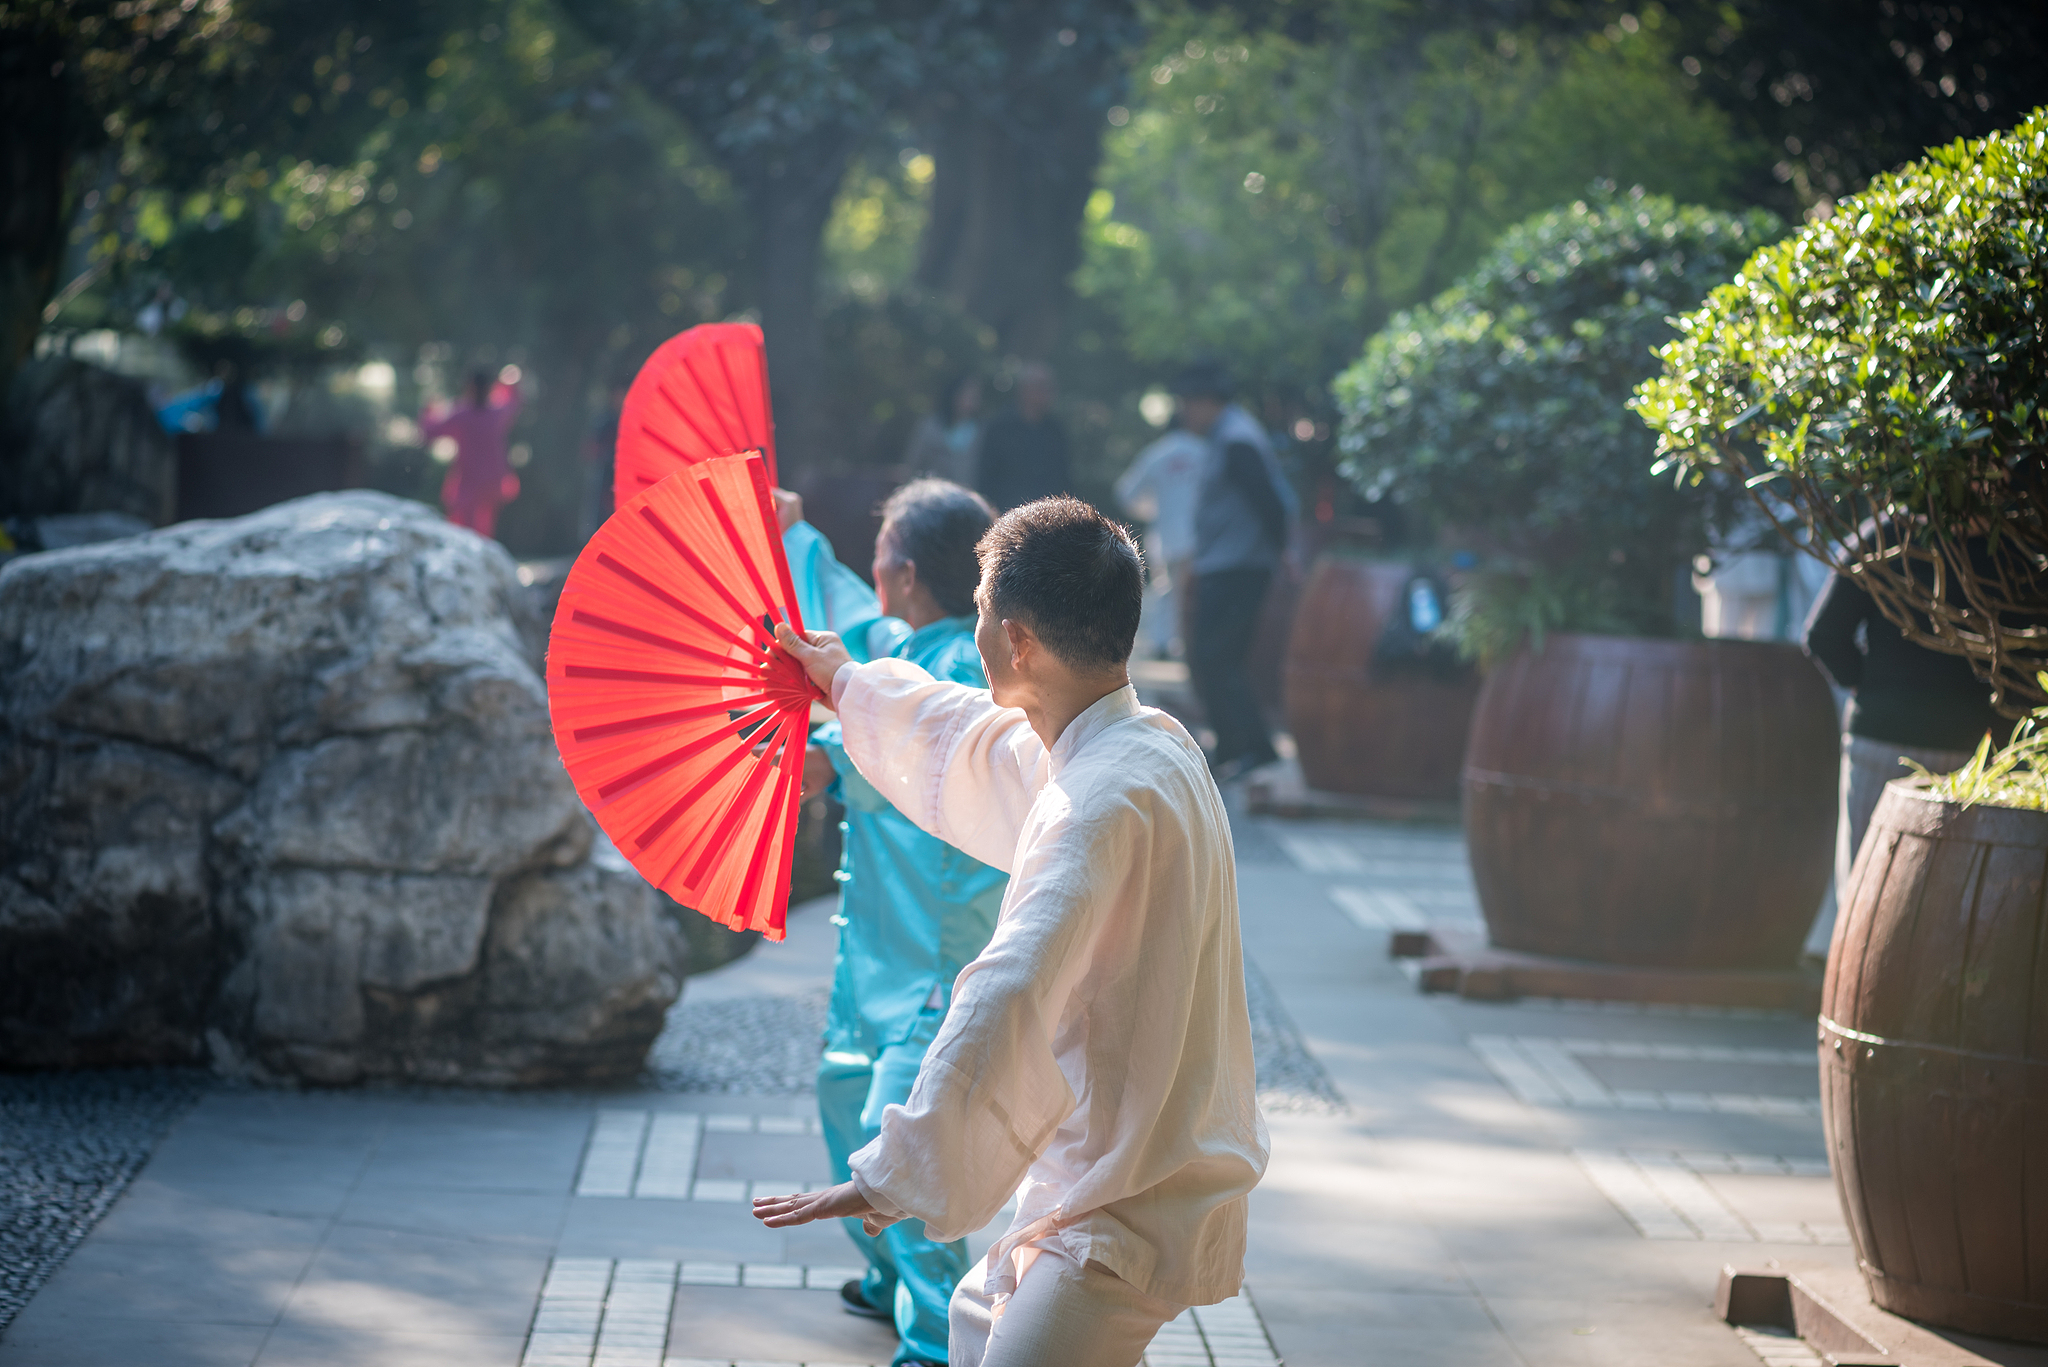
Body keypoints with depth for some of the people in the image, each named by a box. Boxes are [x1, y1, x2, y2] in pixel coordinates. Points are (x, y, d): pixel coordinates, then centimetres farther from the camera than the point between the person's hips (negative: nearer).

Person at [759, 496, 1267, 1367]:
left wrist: (896, 1175, -29)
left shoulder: (1106, 801, -26)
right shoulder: (1144, 742, 8)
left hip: (1135, 1216, -11)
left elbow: (1011, 1004, -31)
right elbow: (971, 747, 29)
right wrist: (847, 684, 43)